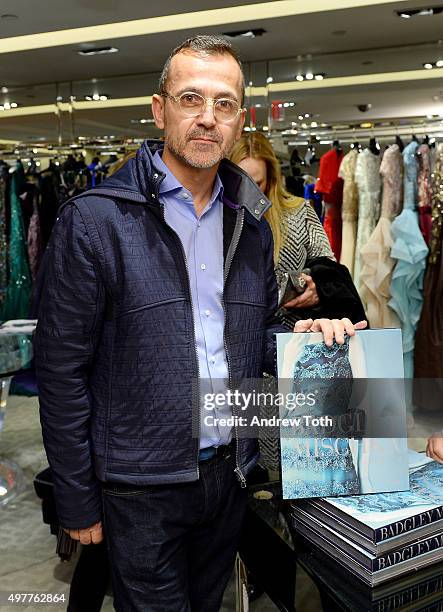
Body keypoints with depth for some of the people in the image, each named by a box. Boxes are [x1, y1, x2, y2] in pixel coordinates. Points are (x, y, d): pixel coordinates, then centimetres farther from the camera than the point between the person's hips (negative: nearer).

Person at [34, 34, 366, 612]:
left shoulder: (251, 226, 4)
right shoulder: (94, 220, -13)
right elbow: (63, 370, -12)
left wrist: (301, 336, -9)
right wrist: (77, 501, -9)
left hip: (230, 474, 5)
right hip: (142, 486, -5)